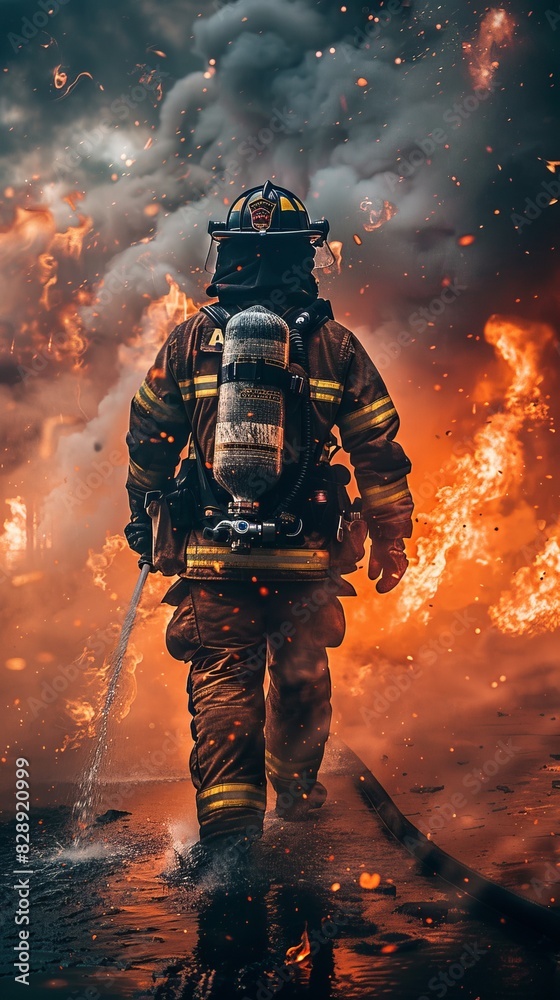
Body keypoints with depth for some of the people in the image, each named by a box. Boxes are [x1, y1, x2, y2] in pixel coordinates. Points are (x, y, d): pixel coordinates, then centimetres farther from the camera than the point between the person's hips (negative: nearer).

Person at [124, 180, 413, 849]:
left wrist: (142, 521, 21)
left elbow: (147, 442, 8)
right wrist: (390, 538, 11)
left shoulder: (189, 339, 1)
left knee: (222, 678, 4)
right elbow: (379, 449, 1)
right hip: (308, 554, 1)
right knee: (301, 678, 18)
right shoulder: (335, 344, -1)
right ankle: (297, 794, 37)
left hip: (211, 552, 0)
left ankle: (229, 821, -6)